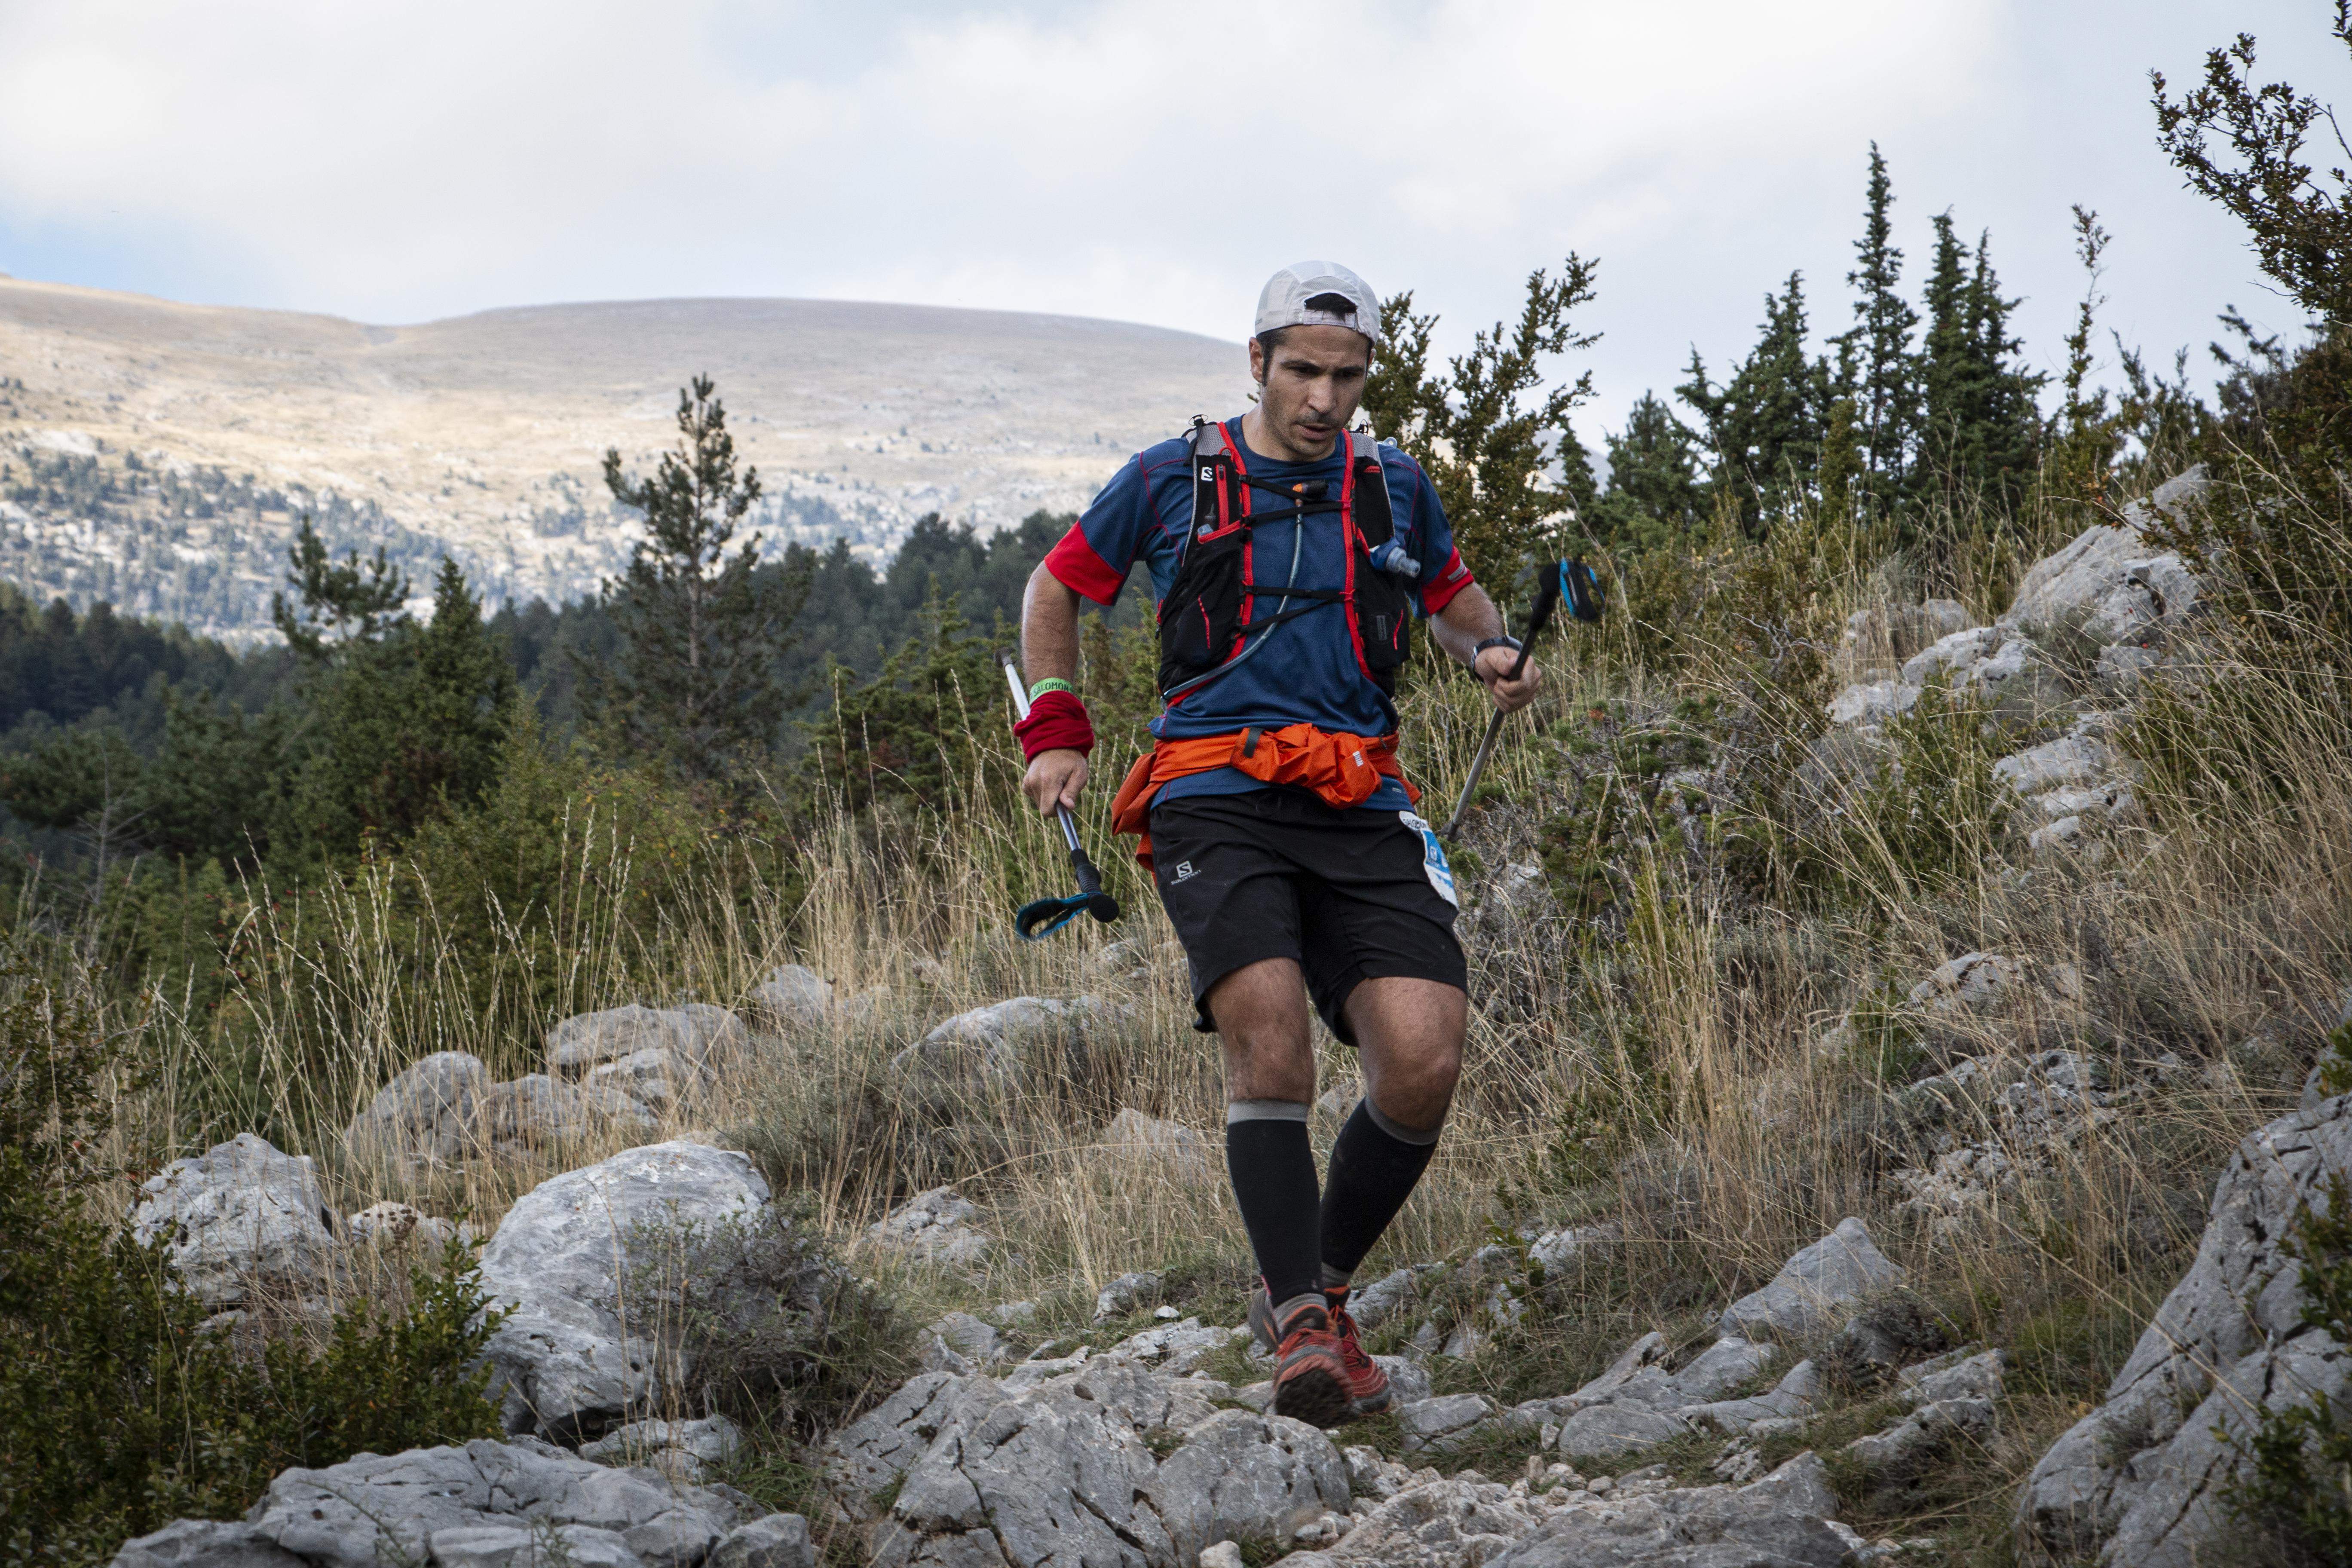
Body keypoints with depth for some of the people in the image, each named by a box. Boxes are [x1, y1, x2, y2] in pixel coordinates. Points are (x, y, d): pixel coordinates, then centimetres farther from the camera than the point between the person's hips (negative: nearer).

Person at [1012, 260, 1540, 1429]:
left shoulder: (1394, 489, 13)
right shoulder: (1171, 481, 6)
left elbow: (1454, 601, 30)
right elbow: (1056, 590, 19)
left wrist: (1493, 657, 8)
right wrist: (1056, 732, 9)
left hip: (1361, 813, 3)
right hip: (1216, 801, -2)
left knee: (1424, 1062, -15)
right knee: (1270, 1035, -27)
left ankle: (1316, 1287, 8)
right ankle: (1305, 1330, -23)